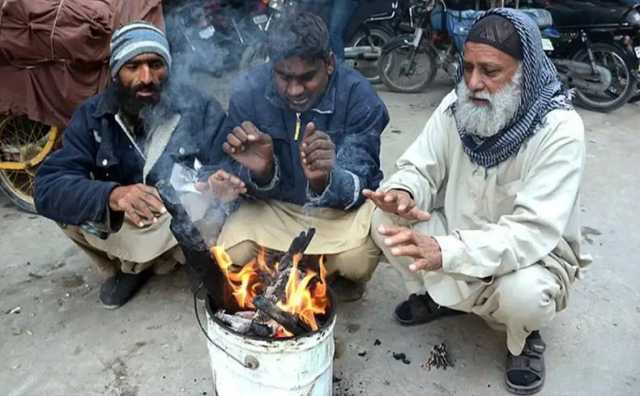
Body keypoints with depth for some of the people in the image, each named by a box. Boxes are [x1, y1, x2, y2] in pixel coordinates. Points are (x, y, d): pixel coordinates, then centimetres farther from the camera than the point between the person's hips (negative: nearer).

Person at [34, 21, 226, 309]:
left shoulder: (201, 108, -16)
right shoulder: (92, 115, -12)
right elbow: (48, 189, -22)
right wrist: (112, 194, -43)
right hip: (122, 224, 2)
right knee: (68, 203, -21)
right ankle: (128, 267, 7)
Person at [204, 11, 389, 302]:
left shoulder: (358, 95, -22)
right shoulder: (248, 90, -17)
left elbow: (354, 188, -23)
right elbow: (251, 187, -11)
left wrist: (324, 180, -47)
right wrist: (260, 172, -36)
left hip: (342, 205, -2)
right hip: (276, 204, 2)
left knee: (358, 259, -32)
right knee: (232, 256, -23)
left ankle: (342, 273, 10)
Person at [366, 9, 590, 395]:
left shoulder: (560, 130, -28)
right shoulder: (457, 105, -11)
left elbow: (533, 233, -35)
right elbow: (421, 168, -6)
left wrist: (444, 251, -49)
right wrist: (404, 193, -33)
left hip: (534, 253, -4)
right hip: (456, 232, 4)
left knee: (523, 294, -37)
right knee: (387, 223, -16)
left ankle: (524, 339, 4)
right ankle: (437, 296, 13)